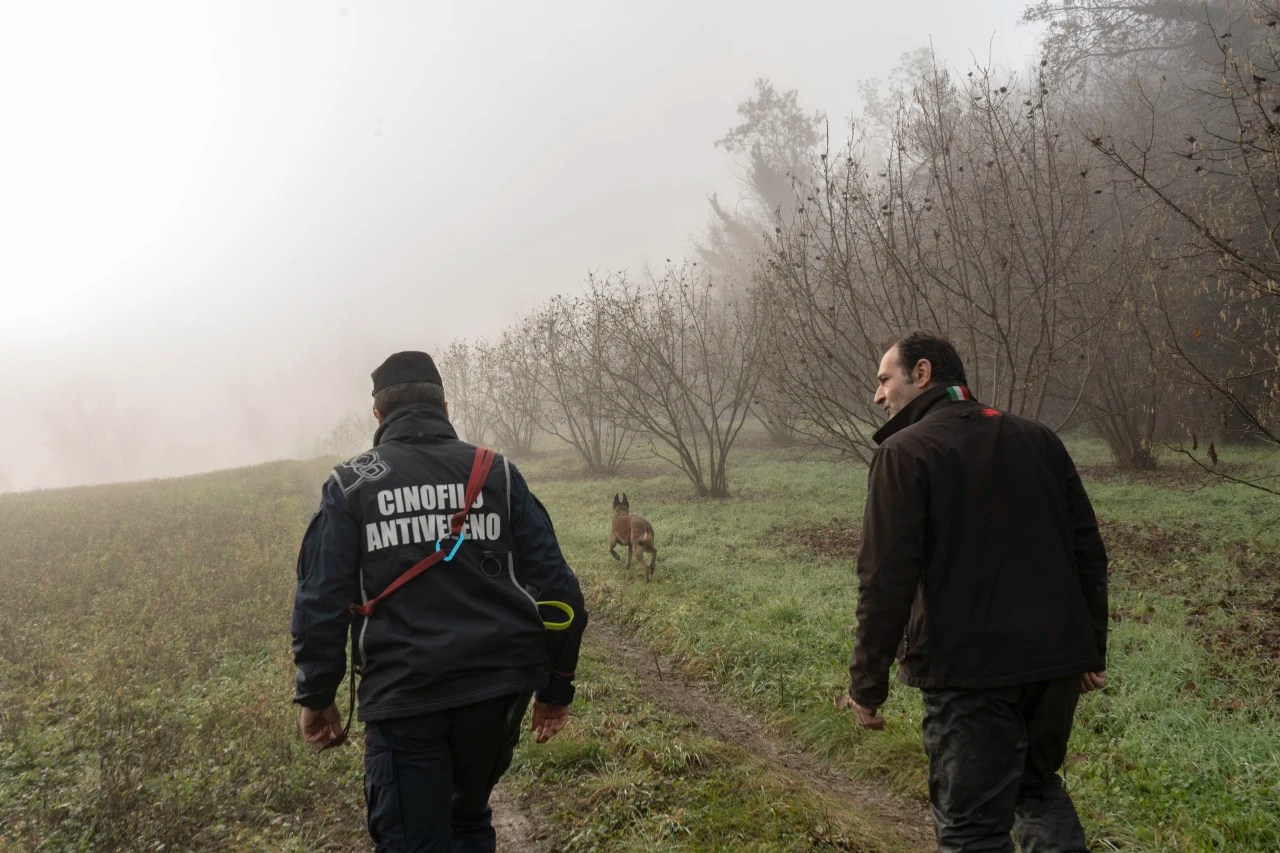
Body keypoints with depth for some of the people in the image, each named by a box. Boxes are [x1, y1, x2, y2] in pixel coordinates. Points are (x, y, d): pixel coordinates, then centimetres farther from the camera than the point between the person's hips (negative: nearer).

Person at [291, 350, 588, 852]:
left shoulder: (351, 485, 0)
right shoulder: (498, 475, 5)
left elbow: (320, 601, -5)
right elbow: (556, 590, 3)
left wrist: (316, 697, 7)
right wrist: (555, 688, 12)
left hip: (404, 696, -3)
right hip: (498, 687, 3)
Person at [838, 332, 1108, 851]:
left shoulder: (905, 452, -7)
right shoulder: (1038, 439, 11)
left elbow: (887, 578, -13)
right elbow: (1088, 553, 12)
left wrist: (867, 683, -7)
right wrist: (1091, 651, 18)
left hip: (970, 670, -6)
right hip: (1057, 660, 6)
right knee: (1039, 789, 26)